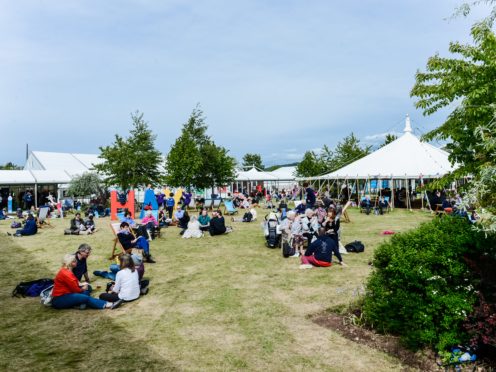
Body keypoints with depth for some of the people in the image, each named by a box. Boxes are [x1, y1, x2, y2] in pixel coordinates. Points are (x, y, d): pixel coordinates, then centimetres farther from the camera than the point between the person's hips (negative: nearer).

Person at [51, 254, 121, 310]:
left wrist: (81, 286, -5)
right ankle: (107, 305, -28)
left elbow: (74, 285, 14)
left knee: (86, 292, -1)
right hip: (59, 300, -10)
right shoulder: (66, 274, -19)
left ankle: (82, 303, -33)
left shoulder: (67, 271, 13)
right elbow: (75, 289, -17)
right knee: (86, 298, -22)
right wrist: (82, 289, 4)